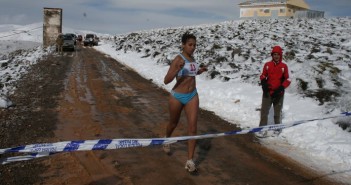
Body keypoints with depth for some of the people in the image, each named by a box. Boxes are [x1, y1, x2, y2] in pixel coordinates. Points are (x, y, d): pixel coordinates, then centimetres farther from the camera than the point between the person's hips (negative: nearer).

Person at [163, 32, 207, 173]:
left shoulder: (191, 58, 5)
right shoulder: (178, 59, -15)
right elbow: (166, 81, -20)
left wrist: (199, 71, 7)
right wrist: (177, 70, -34)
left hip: (192, 96, 4)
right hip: (177, 97, -4)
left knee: (193, 128, -6)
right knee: (173, 123, 18)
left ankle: (190, 161, 1)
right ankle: (167, 140, 51)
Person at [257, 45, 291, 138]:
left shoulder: (284, 66, -3)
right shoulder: (267, 65, 2)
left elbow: (287, 80, -1)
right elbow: (263, 76, 11)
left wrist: (280, 88, -13)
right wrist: (264, 83, -8)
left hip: (278, 93, -1)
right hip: (267, 92, 1)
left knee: (277, 112, 13)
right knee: (264, 111, -1)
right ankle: (263, 130, 3)